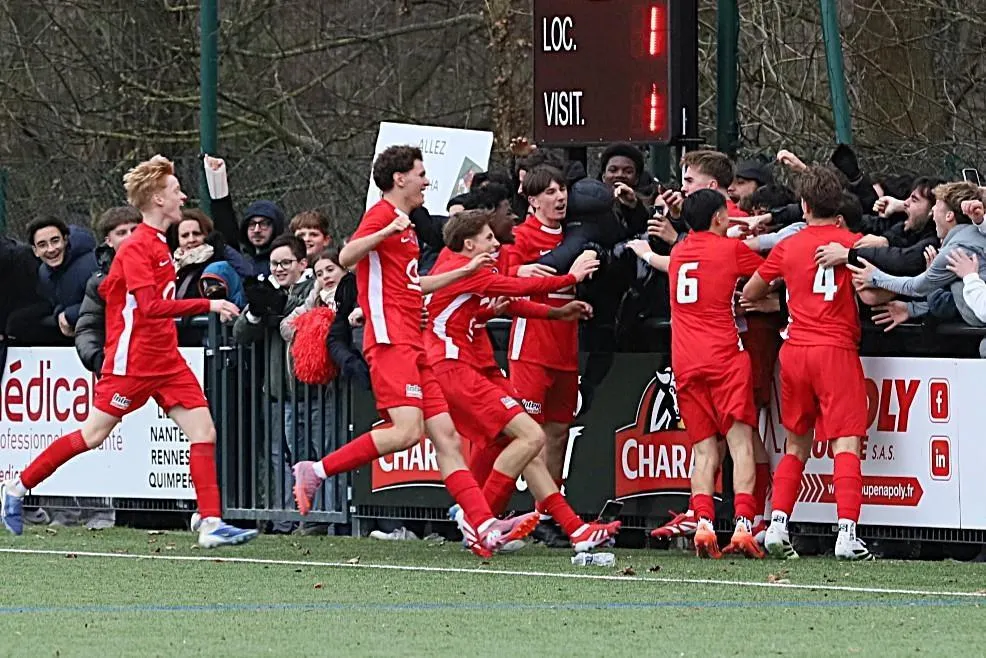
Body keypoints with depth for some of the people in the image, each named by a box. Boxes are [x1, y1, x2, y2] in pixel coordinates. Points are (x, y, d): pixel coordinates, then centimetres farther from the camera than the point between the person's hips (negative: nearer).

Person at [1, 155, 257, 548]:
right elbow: (151, 306, -27)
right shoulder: (135, 248, -15)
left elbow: (108, 289, 23)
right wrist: (207, 306, -29)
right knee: (92, 436, 1)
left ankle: (211, 524, -10)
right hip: (132, 363, -8)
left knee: (203, 431, -6)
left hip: (166, 361, 8)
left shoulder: (157, 245, 13)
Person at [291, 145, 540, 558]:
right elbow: (346, 257, -21)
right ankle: (316, 472, -14)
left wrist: (466, 271, 37)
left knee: (446, 436, 1)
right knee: (407, 430, -22)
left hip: (412, 344, 10)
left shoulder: (406, 225, 25)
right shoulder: (383, 215, -4)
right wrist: (387, 232, -34)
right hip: (390, 340, -10)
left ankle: (483, 527, -6)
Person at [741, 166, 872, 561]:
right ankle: (847, 533, -19)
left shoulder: (788, 247, 8)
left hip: (794, 351, 4)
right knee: (845, 444, -7)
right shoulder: (850, 243, -2)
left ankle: (777, 526, 6)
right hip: (837, 350, -4)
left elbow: (749, 293, 19)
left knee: (796, 446, 15)